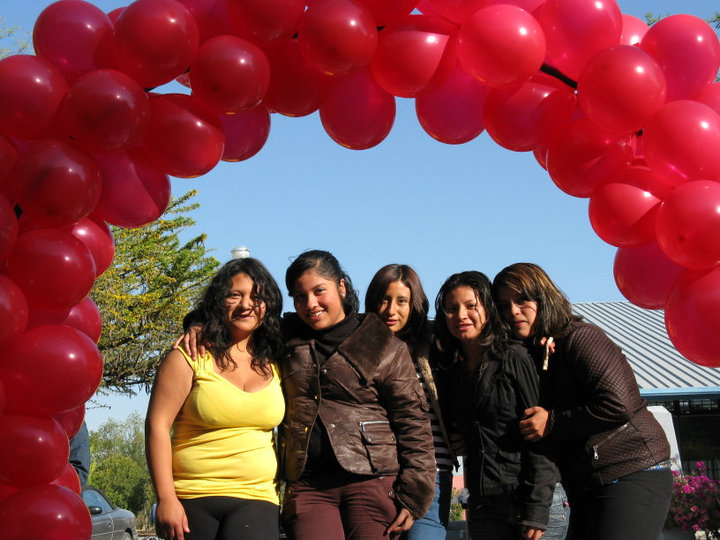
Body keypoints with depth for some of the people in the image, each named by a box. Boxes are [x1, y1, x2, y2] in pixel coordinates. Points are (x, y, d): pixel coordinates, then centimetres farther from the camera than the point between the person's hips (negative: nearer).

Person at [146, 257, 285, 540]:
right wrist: (166, 498, -11)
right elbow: (157, 425, -5)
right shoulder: (190, 358, -1)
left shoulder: (274, 365, 11)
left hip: (256, 500, 2)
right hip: (193, 501, -2)